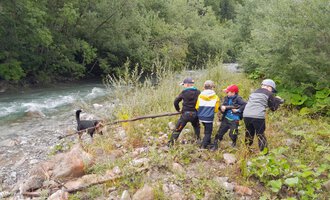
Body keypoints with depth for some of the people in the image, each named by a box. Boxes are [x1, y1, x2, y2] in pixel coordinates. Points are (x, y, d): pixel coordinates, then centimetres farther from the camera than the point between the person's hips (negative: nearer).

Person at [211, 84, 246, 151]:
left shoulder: (238, 99, -14)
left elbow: (245, 105, -24)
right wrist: (222, 107, -18)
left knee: (232, 134, 4)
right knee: (220, 132, 6)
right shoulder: (227, 98, 6)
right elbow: (223, 106, 5)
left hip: (234, 120, -6)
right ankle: (215, 146, 15)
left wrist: (238, 110, -22)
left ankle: (234, 142, 37)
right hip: (226, 119, 6)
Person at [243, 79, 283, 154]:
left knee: (249, 134, 21)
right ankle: (264, 153, 9)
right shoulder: (269, 94, 7)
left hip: (246, 115, 5)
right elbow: (273, 108, 13)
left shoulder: (254, 92, 22)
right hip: (258, 116, -5)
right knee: (260, 135, 7)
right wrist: (278, 101, 31)